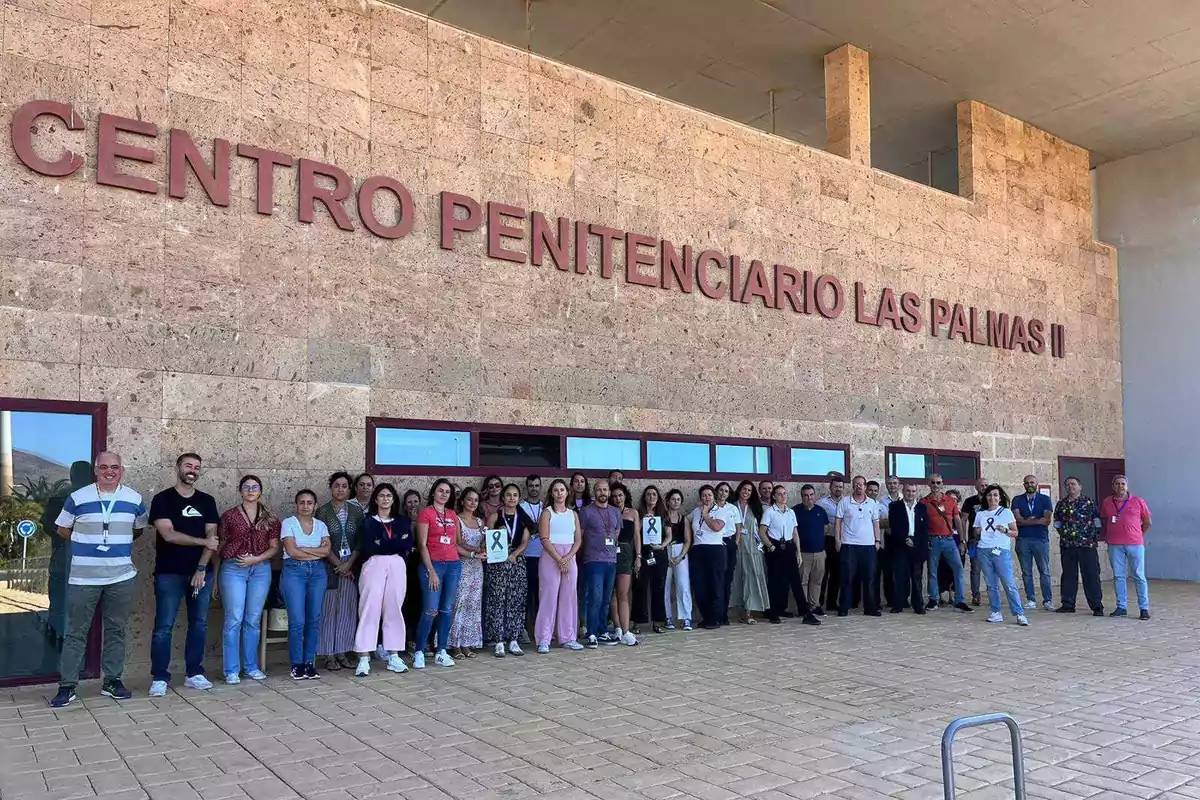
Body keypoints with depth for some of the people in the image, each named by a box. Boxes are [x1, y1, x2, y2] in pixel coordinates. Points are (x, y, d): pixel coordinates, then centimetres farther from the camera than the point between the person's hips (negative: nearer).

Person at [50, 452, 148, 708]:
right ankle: (67, 686, 12)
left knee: (116, 630, 9)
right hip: (83, 578, -2)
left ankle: (112, 681, 19)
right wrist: (85, 544, 4)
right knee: (76, 632, 3)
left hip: (121, 577, 2)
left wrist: (119, 543, 7)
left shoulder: (134, 499, 2)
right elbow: (62, 529, 8)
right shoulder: (78, 498, -3)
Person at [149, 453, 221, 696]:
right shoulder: (163, 499, -2)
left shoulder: (207, 501, 8)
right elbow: (168, 534, -14)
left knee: (199, 624, 8)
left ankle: (194, 673, 17)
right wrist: (203, 541, -14)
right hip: (170, 574, -4)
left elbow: (211, 537, 2)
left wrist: (201, 569, -8)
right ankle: (159, 677, 6)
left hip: (202, 572, 4)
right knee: (164, 627, -2)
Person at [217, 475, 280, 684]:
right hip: (232, 569, -2)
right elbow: (219, 547, 4)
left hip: (261, 569, 2)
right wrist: (214, 577, 2)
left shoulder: (270, 518, 8)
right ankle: (231, 670, 4)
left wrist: (256, 558, -10)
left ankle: (251, 667, 16)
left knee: (253, 620, 7)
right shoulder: (229, 516, 3)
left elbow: (274, 547, 7)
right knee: (234, 619, -4)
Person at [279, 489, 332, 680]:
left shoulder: (321, 525, 12)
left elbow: (327, 550, -1)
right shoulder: (288, 523, 2)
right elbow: (292, 551, -10)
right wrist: (317, 552, -5)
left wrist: (303, 549, -9)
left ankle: (310, 662, 10)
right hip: (294, 571, -3)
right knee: (297, 620, -8)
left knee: (314, 619, 2)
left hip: (318, 572, 4)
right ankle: (297, 664, 3)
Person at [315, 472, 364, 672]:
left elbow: (360, 541, 2)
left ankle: (344, 652, 13)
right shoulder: (322, 512, -1)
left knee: (348, 609, 5)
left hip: (351, 567, 3)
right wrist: (338, 565, -10)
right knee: (329, 610, 0)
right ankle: (329, 655, 6)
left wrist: (349, 564, -9)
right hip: (330, 567, -3)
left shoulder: (357, 511, 6)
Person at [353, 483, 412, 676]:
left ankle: (393, 656, 12)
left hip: (397, 567, 3)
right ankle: (364, 658, -6)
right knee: (370, 609, -6)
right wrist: (395, 544, -6)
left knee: (394, 609, 6)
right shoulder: (368, 520, 8)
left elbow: (408, 544, -1)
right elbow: (367, 547, -8)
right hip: (374, 566, -3)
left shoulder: (403, 521, 15)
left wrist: (382, 544, -6)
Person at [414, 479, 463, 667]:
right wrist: (431, 571, -14)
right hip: (433, 564, -6)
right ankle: (419, 652, 4)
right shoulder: (425, 513, -3)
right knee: (431, 611, -9)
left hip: (453, 565, 6)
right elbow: (422, 544, -8)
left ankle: (441, 652, 15)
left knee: (447, 609, 7)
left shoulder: (453, 515, 14)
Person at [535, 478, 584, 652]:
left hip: (570, 558, 4)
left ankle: (568, 637, 13)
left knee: (569, 597, 5)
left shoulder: (573, 514, 12)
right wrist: (559, 559, -14)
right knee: (549, 597, -4)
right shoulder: (547, 512, 0)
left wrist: (568, 558, -9)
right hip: (550, 558, -4)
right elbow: (544, 539, -8)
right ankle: (544, 639, 0)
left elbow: (578, 540, 7)